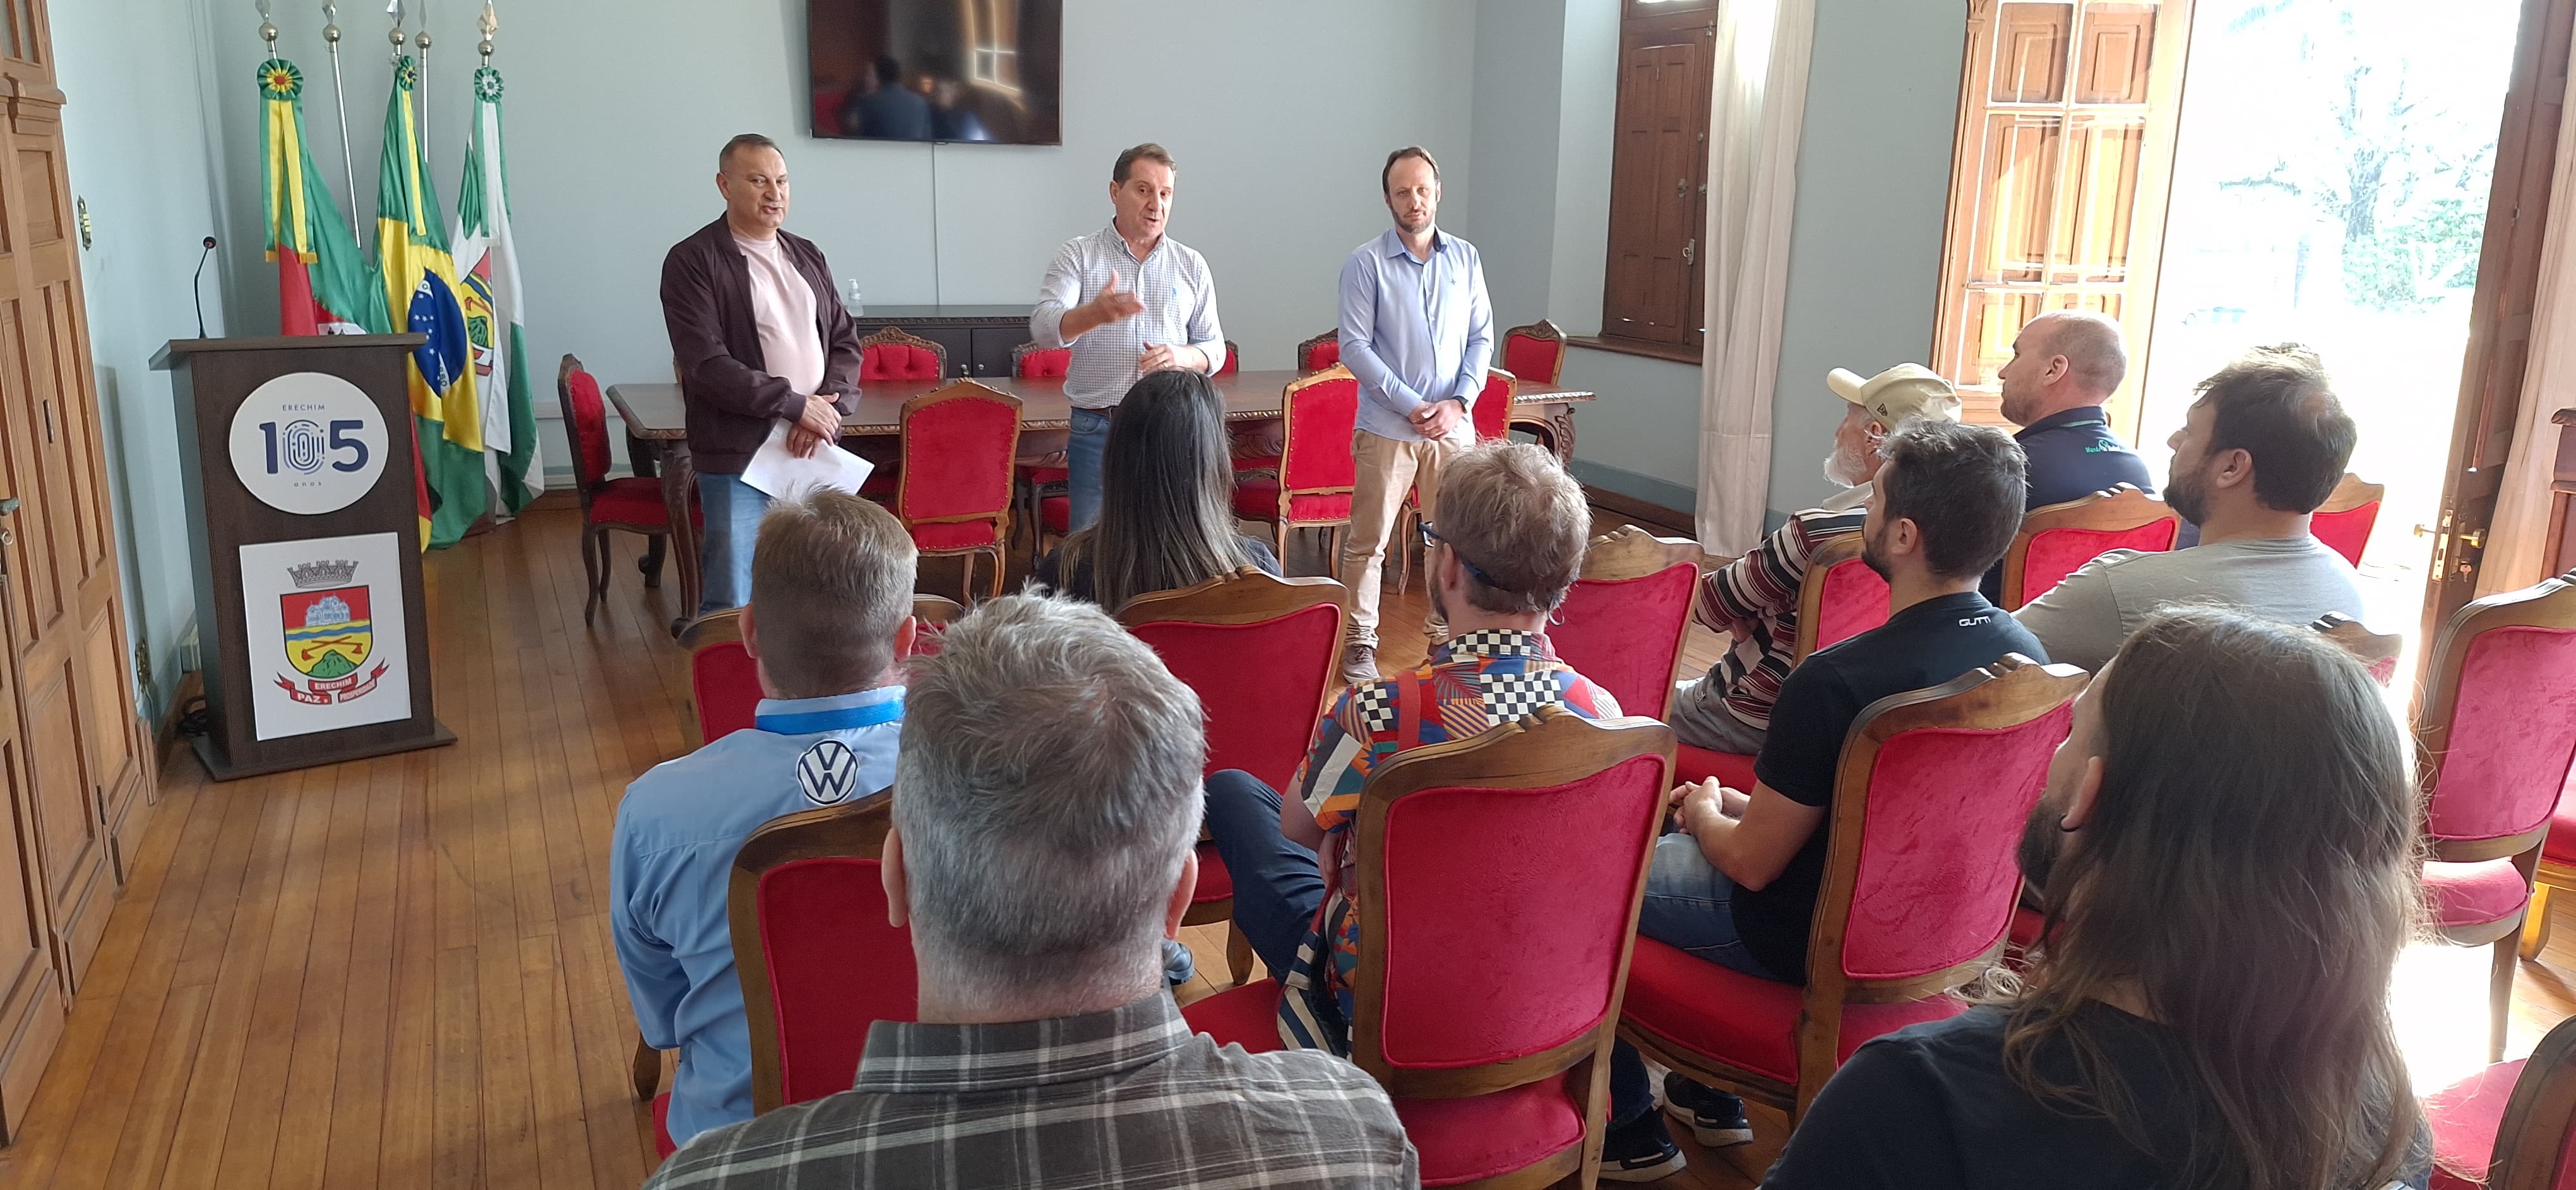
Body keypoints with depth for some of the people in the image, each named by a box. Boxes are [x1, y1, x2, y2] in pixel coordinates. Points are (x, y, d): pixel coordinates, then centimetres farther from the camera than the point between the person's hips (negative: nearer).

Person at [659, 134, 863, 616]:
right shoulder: (692, 262, -4)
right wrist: (796, 405, -14)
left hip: (814, 450, 5)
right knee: (732, 606, -3)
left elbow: (846, 342, 13)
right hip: (738, 457, -5)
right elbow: (706, 365, -13)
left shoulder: (807, 256, 15)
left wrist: (828, 405, -6)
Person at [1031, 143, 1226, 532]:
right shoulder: (1077, 255, 2)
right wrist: (1095, 313, -33)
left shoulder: (1192, 266, 10)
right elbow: (1044, 329, -12)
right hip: (1096, 430, -2)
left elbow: (1214, 349, 12)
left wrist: (1181, 356, -12)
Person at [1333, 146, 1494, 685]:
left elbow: (1481, 338, 8)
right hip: (1387, 428, -3)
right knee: (1368, 540, 1)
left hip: (1453, 425, 3)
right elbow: (1354, 346, -9)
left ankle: (1445, 630, 25)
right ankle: (1360, 641, 12)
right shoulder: (1366, 263, -4)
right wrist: (1412, 406, -14)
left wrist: (1459, 402, -7)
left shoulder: (1465, 258, 7)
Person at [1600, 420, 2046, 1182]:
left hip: (1811, 941, -7)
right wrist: (1745, 806, 9)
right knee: (1703, 828, 31)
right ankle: (1711, 1095, 38)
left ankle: (1629, 1130, 22)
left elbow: (1752, 862, -21)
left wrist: (1705, 812, 1)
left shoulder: (1838, 682, -32)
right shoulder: (2024, 652, -8)